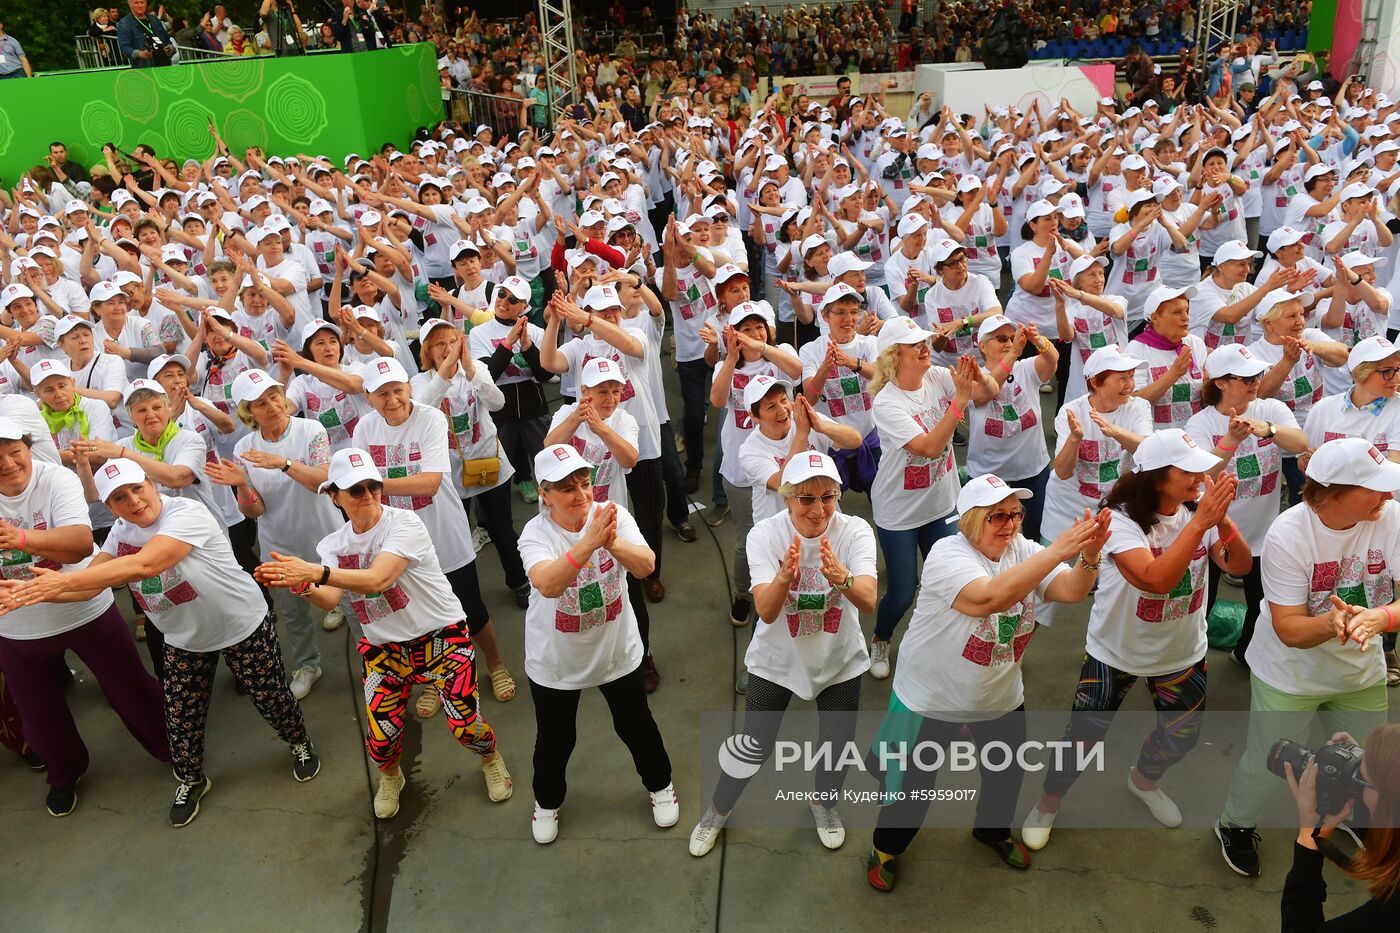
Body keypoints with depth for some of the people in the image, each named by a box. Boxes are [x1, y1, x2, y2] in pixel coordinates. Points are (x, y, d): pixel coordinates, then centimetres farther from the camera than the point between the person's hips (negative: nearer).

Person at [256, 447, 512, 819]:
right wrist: (303, 585, -36)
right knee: (381, 738, -4)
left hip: (441, 635, -4)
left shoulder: (403, 522, -18)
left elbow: (377, 579, -32)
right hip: (383, 646, 4)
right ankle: (390, 776, 33)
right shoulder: (333, 544, 2)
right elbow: (330, 599, -15)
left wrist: (314, 571, -43)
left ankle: (491, 758, 29)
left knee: (465, 725, -8)